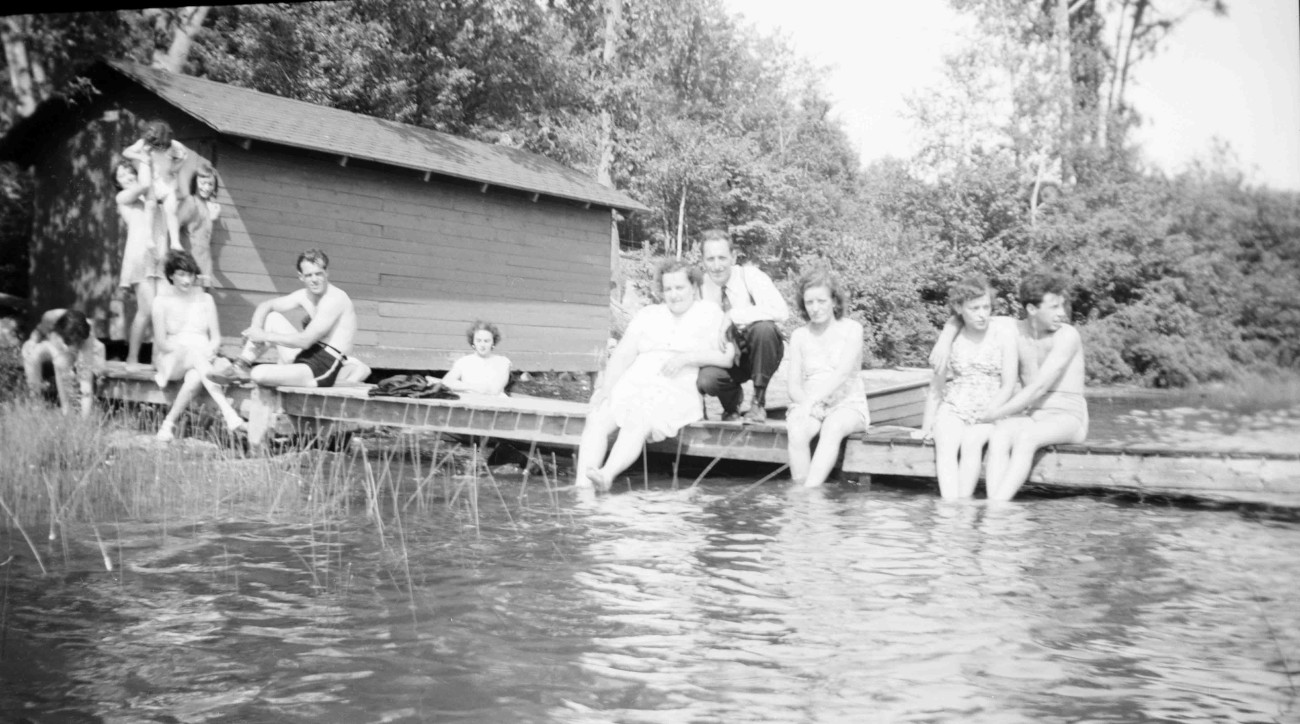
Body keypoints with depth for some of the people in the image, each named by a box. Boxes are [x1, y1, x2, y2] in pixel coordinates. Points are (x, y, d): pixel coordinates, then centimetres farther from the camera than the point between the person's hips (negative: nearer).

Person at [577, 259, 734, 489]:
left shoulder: (710, 313, 12)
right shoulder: (647, 315, 21)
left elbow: (728, 357, 1)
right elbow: (622, 355, 13)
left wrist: (688, 358, -11)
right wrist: (606, 387, -2)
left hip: (678, 391, -4)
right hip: (633, 384, 4)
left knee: (636, 423, -34)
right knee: (597, 419, -25)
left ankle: (606, 477, -51)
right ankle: (582, 487, -37)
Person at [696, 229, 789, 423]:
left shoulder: (749, 275, -15)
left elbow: (781, 311, -31)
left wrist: (733, 316, -31)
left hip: (757, 352, -1)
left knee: (764, 327, -35)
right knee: (706, 379, -31)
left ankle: (758, 402, -16)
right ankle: (732, 401, 8)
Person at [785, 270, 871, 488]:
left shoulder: (851, 329, 2)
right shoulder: (799, 336, 11)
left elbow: (842, 373, -14)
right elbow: (794, 385, 6)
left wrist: (812, 400, -26)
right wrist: (808, 406, -16)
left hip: (847, 404, -2)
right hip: (810, 405, 2)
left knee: (833, 427, -37)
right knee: (796, 431, -32)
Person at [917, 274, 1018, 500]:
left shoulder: (1003, 334, 0)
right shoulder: (950, 339, 5)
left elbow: (1008, 385, -2)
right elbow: (936, 387, 9)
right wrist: (928, 422, -1)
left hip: (989, 412, -1)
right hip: (954, 409, 1)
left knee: (971, 442, -33)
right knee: (945, 444, -30)